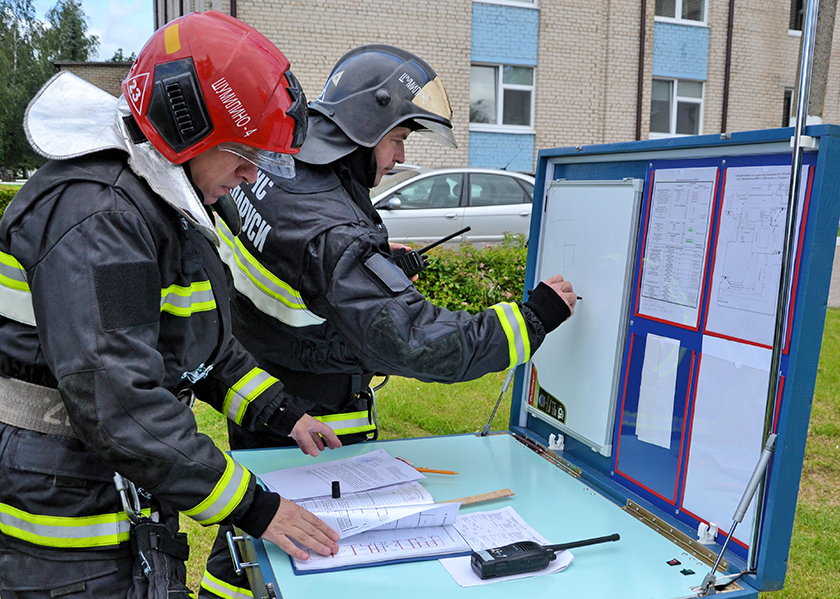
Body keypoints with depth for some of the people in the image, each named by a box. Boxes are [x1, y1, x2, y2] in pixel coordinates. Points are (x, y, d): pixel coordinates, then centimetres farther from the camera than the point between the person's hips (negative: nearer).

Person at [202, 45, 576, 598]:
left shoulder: (267, 170, -4)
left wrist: (379, 267, 12)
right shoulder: (335, 237, -32)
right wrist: (534, 315, -30)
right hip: (308, 432, -8)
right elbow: (420, 344, -37)